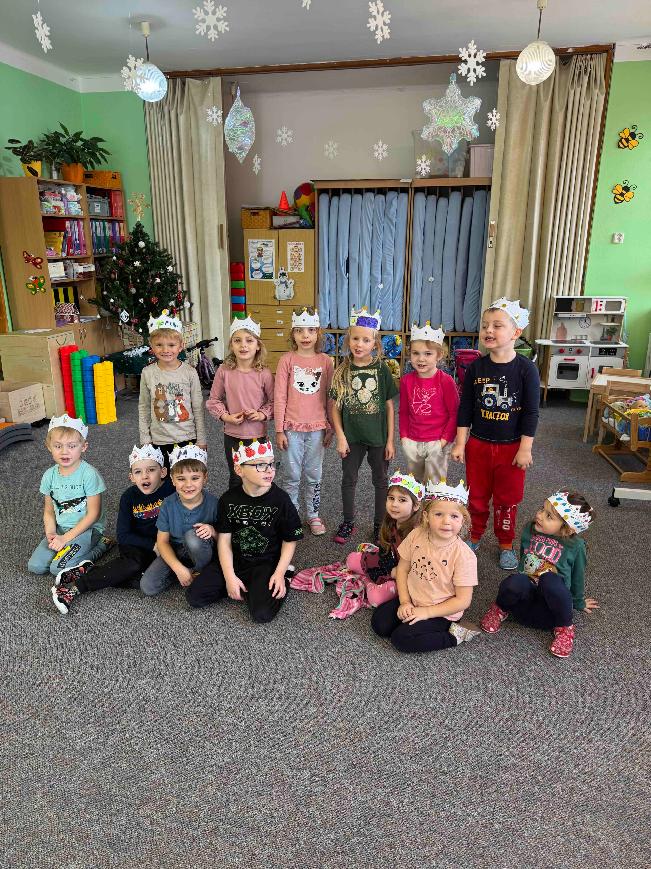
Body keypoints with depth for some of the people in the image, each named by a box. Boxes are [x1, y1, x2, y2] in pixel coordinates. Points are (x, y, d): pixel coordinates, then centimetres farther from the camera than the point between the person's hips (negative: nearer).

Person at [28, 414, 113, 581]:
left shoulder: (89, 474, -17)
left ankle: (100, 545, -2)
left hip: (87, 528, -6)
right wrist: (50, 533, -11)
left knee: (58, 568, -20)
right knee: (35, 566, -7)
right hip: (60, 529, 6)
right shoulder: (49, 475, 1)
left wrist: (66, 538, -17)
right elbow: (49, 511, 8)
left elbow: (93, 514, -16)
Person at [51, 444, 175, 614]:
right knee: (134, 564, -34)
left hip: (164, 544, 0)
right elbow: (123, 536, -8)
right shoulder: (129, 496, -8)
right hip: (135, 545, 0)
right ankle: (75, 587, -26)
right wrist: (153, 545, -19)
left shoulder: (171, 489, -13)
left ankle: (89, 572, -19)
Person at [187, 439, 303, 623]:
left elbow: (290, 541, -4)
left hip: (267, 563, -2)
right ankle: (242, 585, 9)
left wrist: (279, 573, -13)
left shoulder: (281, 500, -12)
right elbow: (224, 539, -4)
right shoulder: (229, 499, -6)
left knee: (262, 613, -23)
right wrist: (229, 577, -12)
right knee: (194, 597, -9)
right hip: (234, 560, 3)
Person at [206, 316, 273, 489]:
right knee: (235, 478, 15)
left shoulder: (264, 374, -10)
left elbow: (273, 401, 2)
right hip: (232, 434, 1)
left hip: (257, 435, -1)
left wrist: (262, 414, -14)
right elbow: (213, 400, 3)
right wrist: (225, 416, -11)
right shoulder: (224, 371, -8)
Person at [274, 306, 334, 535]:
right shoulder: (286, 360, -4)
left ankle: (313, 514, 27)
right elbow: (279, 397, -4)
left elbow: (330, 396, 6)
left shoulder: (325, 361, 1)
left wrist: (330, 427, 6)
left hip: (317, 427, 2)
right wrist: (279, 430, -6)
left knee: (314, 474, 12)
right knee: (292, 475, 8)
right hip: (292, 427, -1)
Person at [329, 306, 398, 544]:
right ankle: (348, 522, 31)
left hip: (378, 436, -1)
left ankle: (380, 524, 29)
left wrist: (390, 440, -4)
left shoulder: (381, 369, -7)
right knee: (349, 479, 13)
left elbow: (389, 406, -3)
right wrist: (340, 437, -8)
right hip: (352, 437, 1)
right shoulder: (343, 371, -5)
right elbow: (335, 407, -2)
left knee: (381, 480, 12)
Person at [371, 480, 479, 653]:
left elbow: (463, 600, -19)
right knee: (379, 623, -9)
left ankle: (453, 636, -3)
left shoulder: (464, 556, -23)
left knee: (401, 639, -18)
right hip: (412, 601, 5)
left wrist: (426, 612, -19)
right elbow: (402, 568, 2)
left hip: (442, 612, -5)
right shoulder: (416, 536, -11)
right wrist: (405, 602, -8)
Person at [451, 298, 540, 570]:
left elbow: (531, 412, -10)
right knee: (477, 496, 14)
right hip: (478, 444, 2)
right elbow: (465, 408, 1)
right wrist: (460, 443, -1)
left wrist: (525, 449, -11)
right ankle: (475, 536, 35)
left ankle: (506, 544, 31)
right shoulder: (476, 367, -4)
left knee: (507, 499, 12)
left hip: (511, 447, -2)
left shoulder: (526, 369, -12)